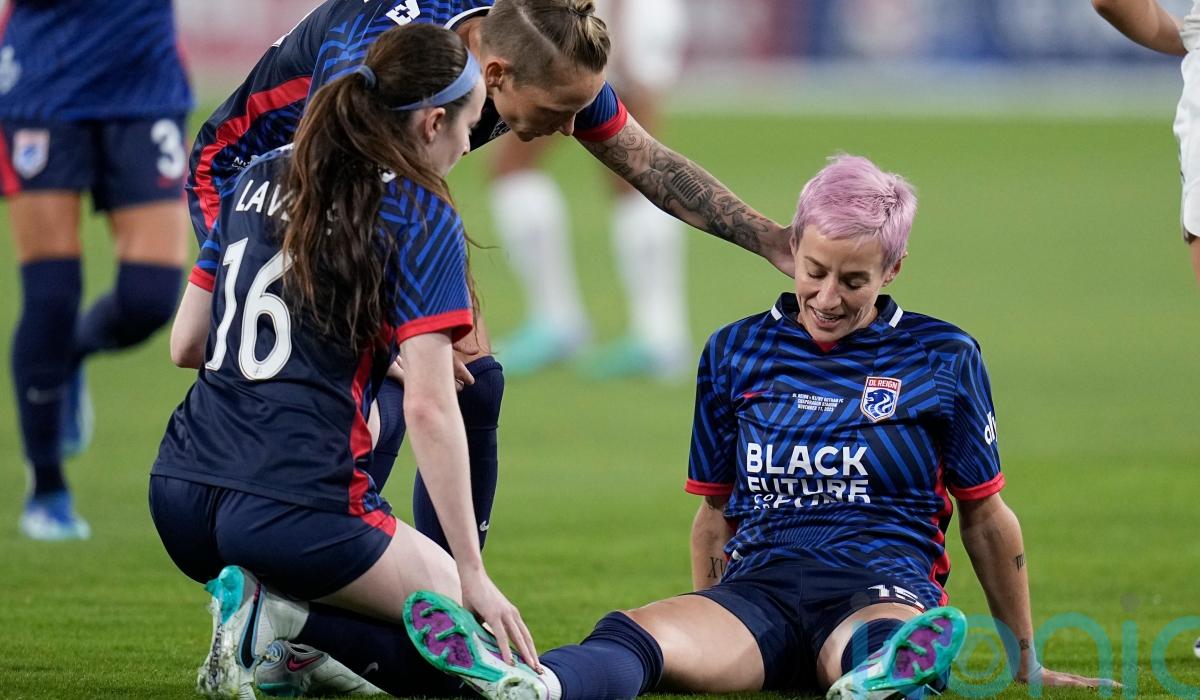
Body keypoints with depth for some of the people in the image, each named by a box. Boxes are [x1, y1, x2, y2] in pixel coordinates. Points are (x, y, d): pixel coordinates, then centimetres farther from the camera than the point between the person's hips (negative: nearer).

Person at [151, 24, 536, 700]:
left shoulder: (261, 178, 14)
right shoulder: (421, 218, -4)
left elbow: (186, 345, 20)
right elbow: (429, 406, -11)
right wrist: (472, 573, -8)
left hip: (180, 493, 7)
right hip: (296, 509, -7)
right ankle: (286, 620, -13)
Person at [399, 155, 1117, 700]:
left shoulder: (942, 357, 9)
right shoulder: (736, 352, 16)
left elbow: (987, 517, 16)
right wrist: (706, 637, 20)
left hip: (885, 590, -2)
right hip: (759, 587, 2)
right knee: (632, 638, -34)